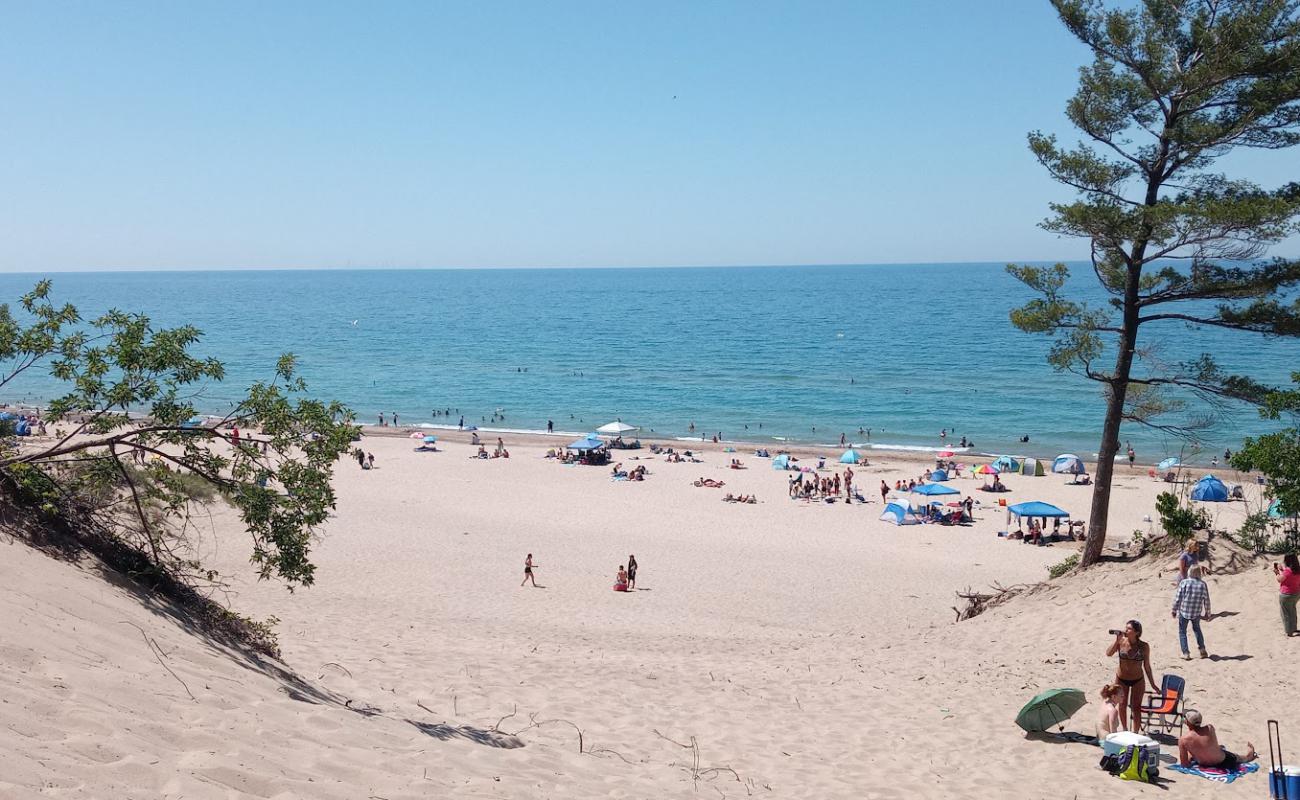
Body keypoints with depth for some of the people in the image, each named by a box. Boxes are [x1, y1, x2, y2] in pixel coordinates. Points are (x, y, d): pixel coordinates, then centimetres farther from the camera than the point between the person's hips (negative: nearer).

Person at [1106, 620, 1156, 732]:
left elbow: (1147, 666, -2)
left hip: (1138, 681, -1)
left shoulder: (1144, 646, -11)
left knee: (1136, 707, 3)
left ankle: (1135, 733, 15)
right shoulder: (1121, 642, -11)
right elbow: (1108, 653, -23)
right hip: (1121, 680, 1)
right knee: (1122, 705, 7)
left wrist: (1152, 684, 1)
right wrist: (1117, 640, -26)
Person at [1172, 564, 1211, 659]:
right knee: (1197, 629, 28)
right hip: (1196, 613, 3)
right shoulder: (1203, 584, -7)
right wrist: (1207, 613, 13)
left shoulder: (1184, 582, -13)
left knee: (1182, 632, 12)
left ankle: (1186, 654, 6)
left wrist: (1174, 610, 1)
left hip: (1183, 612, -3)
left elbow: (1178, 598, -11)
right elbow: (1206, 601, -1)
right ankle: (1202, 650, 27)